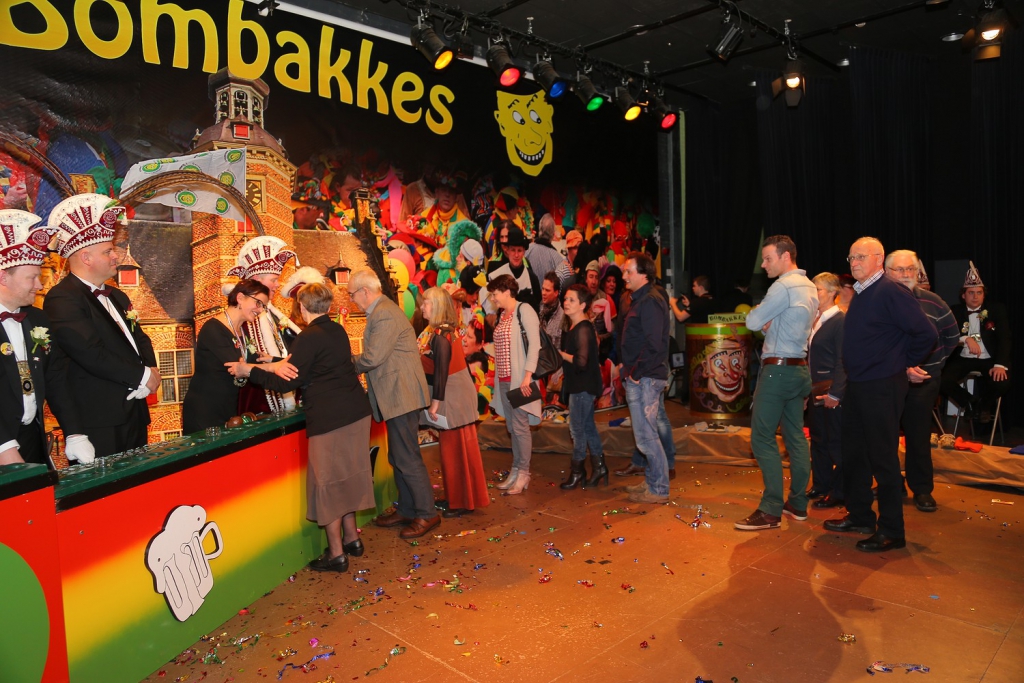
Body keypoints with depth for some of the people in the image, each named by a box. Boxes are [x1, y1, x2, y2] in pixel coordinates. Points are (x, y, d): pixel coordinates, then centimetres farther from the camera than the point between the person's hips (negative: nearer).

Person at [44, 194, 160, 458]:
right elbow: (92, 354, -22)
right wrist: (142, 376, -12)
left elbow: (141, 339, 18)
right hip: (98, 424, -8)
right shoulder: (62, 299, -12)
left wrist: (152, 370, -4)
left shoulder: (117, 297, 17)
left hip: (134, 416, 9)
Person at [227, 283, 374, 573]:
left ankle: (336, 553, 9)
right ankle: (351, 537, 28)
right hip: (356, 412, 8)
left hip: (329, 418, -8)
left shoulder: (309, 338, -14)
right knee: (346, 476, 18)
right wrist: (277, 365, 27)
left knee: (327, 483, 2)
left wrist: (249, 371, -2)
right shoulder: (338, 331, 11)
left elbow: (287, 383, -12)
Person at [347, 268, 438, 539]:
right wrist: (353, 362, 4)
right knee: (399, 458, 17)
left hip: (401, 396, -11)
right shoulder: (381, 311, 15)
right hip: (396, 395, 11)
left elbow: (372, 358, -22)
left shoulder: (385, 314, -18)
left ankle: (427, 514, 8)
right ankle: (406, 510, 28)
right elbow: (374, 356, 15)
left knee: (407, 459, -3)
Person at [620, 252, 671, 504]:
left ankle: (658, 489, 7)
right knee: (647, 433, 17)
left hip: (645, 379, -11)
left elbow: (654, 345, -24)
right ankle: (652, 481, 29)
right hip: (641, 378, 11)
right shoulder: (641, 299, 17)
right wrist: (627, 367, 11)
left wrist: (636, 373, -17)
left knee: (646, 435, -4)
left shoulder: (650, 301, -16)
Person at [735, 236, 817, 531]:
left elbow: (752, 321, -13)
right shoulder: (809, 287, 15)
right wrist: (769, 323, 3)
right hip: (799, 368, 10)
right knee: (795, 435, 12)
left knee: (762, 438, -7)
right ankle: (798, 503, 19)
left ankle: (771, 510, -6)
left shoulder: (783, 286, -15)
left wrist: (760, 313, 7)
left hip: (778, 370, -10)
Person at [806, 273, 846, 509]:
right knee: (818, 439, 15)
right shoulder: (815, 321, 12)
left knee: (836, 442, 2)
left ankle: (839, 492, 12)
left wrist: (835, 393, -19)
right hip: (816, 389, 8)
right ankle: (821, 486, 26)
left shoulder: (840, 320, -11)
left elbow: (843, 361, -16)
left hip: (832, 390, -8)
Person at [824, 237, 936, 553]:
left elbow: (926, 334, -19)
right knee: (853, 453, 16)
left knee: (883, 459, -1)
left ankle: (891, 531, 12)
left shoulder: (891, 293, -16)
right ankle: (859, 515, 30)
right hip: (857, 385, 9)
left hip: (882, 388, -9)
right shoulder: (860, 294, 12)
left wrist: (904, 362, -6)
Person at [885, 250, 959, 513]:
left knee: (919, 437, 7)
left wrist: (935, 363, 11)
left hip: (923, 383, 1)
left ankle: (922, 489, 18)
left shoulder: (932, 302, 1)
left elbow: (953, 336, 14)